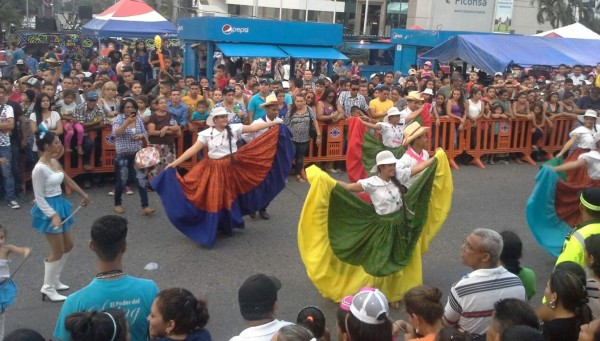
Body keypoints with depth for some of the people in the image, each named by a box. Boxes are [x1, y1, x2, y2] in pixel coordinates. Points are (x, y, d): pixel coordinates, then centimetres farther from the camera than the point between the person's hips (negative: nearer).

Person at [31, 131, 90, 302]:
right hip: (49, 209, -9)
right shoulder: (39, 169, -22)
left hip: (60, 205, 9)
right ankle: (48, 288, 18)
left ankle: (54, 280, 32)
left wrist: (84, 195, 29)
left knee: (68, 246, 18)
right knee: (58, 252, 1)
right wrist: (53, 215, -29)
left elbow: (68, 180, 19)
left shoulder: (54, 162, 4)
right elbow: (39, 198, -20)